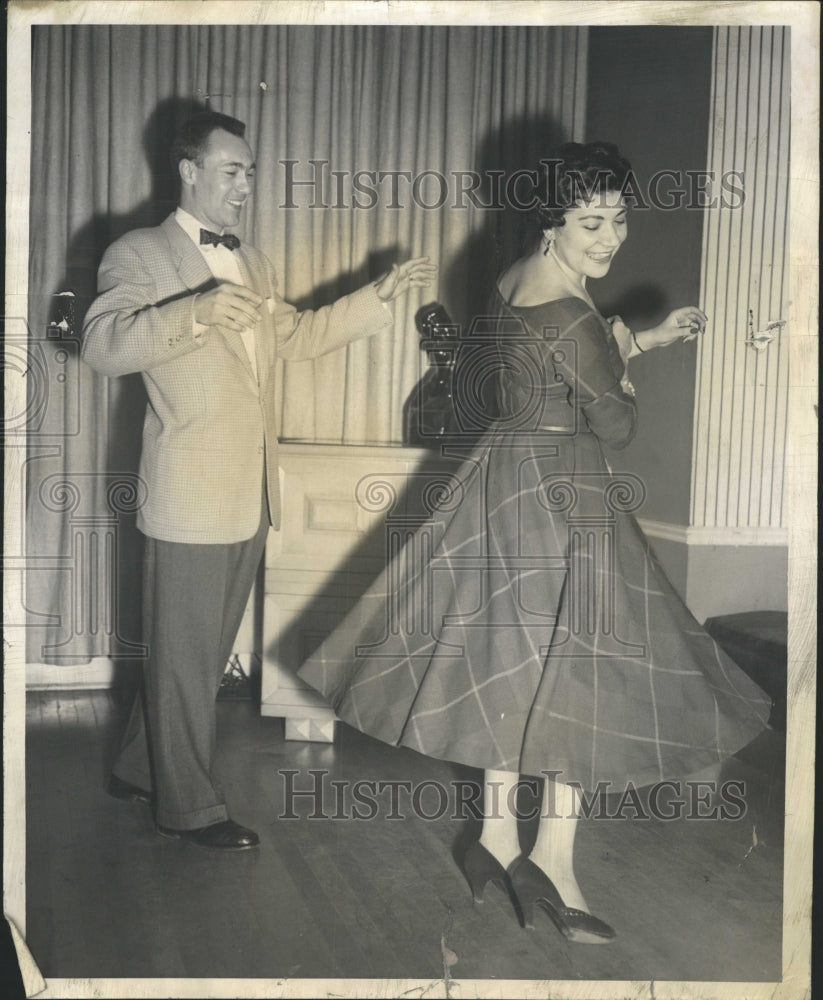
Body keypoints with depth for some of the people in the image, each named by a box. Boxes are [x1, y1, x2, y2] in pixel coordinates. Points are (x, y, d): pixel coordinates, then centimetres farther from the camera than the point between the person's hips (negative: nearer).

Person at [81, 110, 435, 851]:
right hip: (191, 493, -8)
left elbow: (297, 336, 22)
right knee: (187, 656, 3)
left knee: (201, 649, 17)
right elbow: (104, 346, -20)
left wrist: (380, 296, 13)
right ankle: (190, 805, 17)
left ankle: (139, 769, 34)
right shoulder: (138, 255, -6)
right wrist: (198, 311, -33)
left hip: (250, 493, 8)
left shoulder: (252, 263, 18)